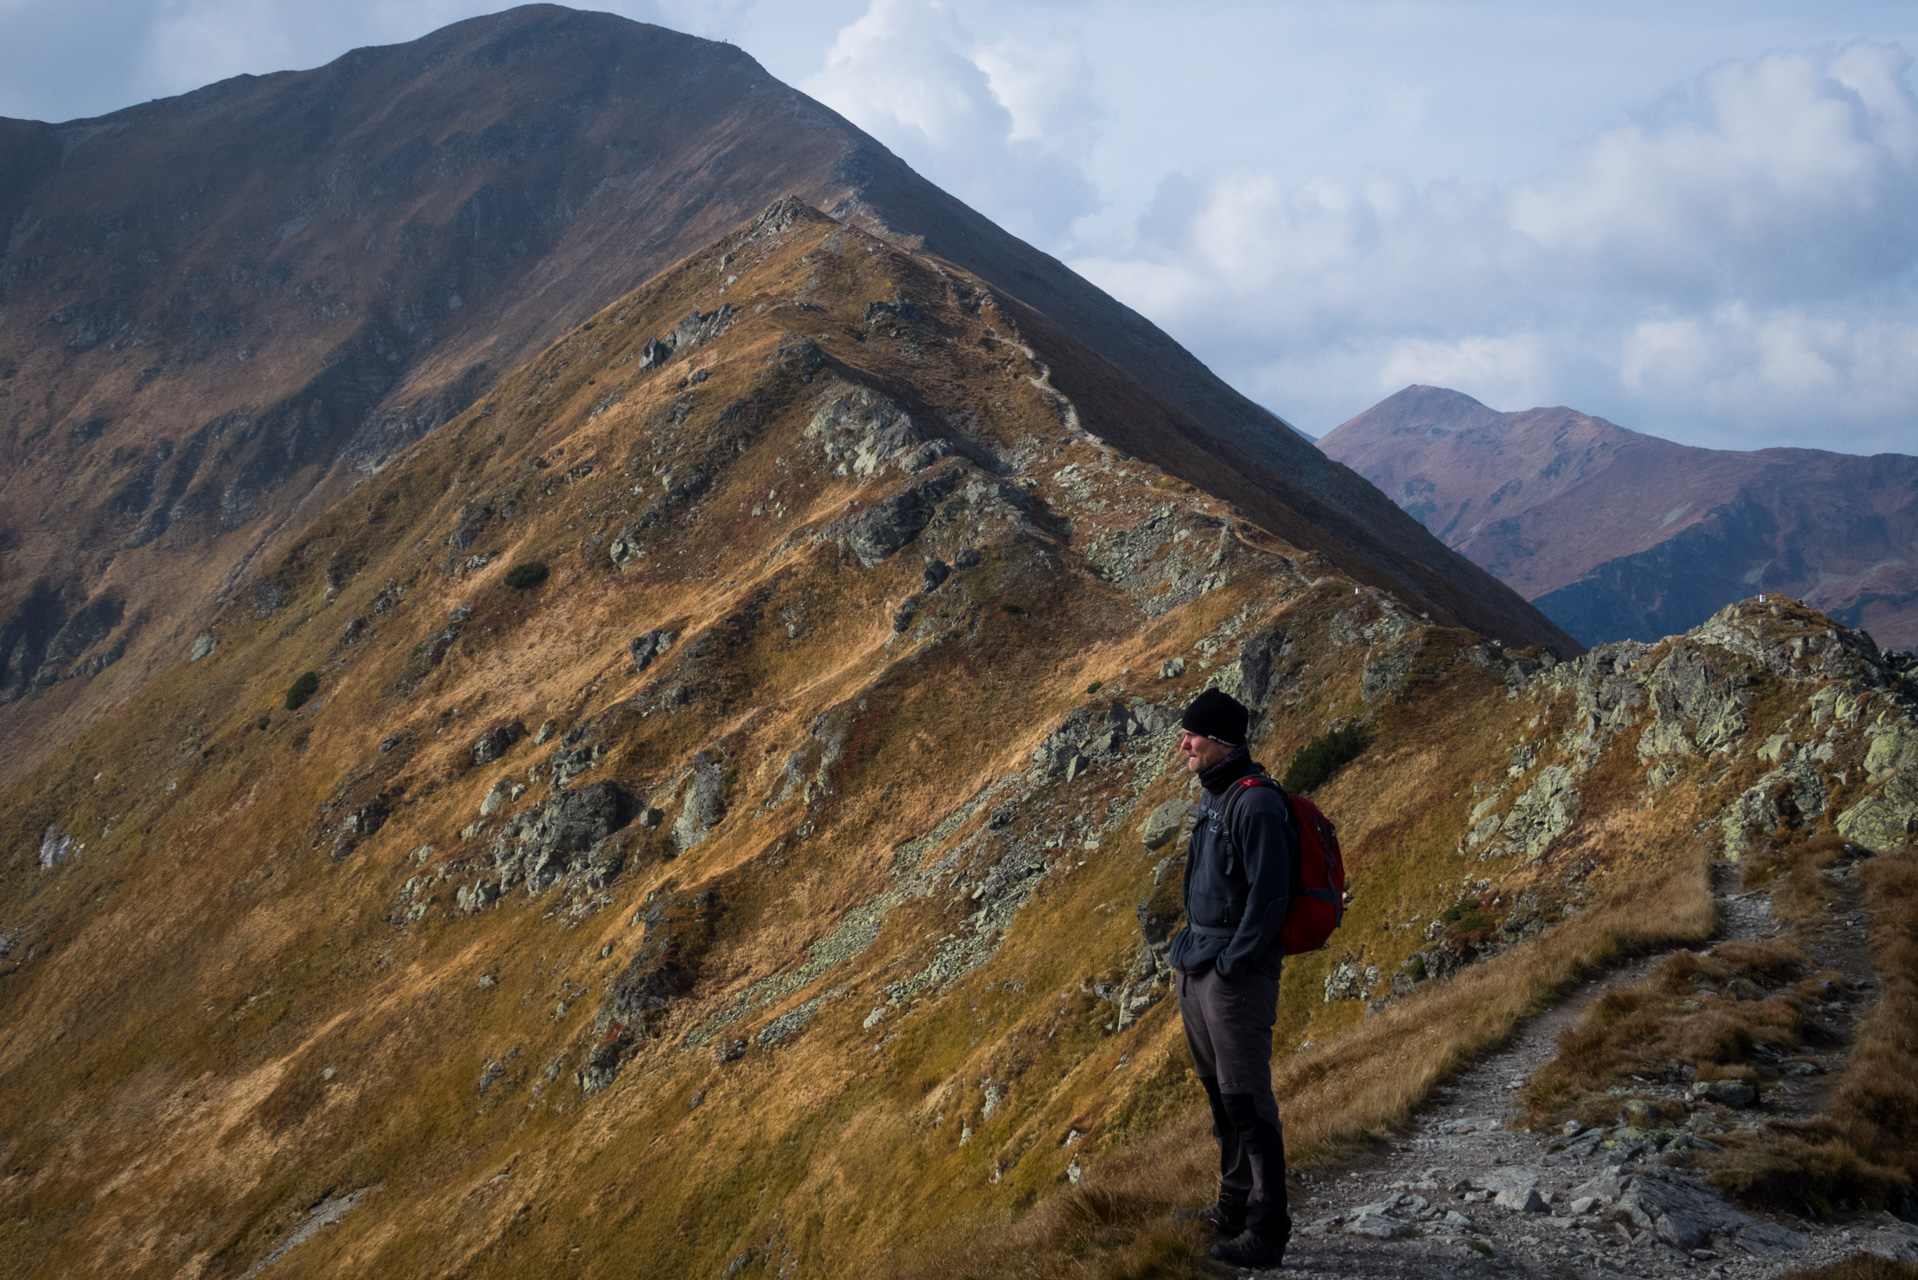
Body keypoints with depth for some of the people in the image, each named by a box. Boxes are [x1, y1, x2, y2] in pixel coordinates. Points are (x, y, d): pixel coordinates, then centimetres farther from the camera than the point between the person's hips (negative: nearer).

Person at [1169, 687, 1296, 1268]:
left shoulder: (1257, 804, -17)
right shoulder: (1212, 797, 13)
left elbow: (1269, 897, -21)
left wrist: (1231, 961, -18)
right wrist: (1193, 948, 15)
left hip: (1236, 976, -10)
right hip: (1198, 971, 10)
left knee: (1247, 1101, -7)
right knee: (1220, 1095, 17)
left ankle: (1267, 1233, -3)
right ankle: (1235, 1208, 28)